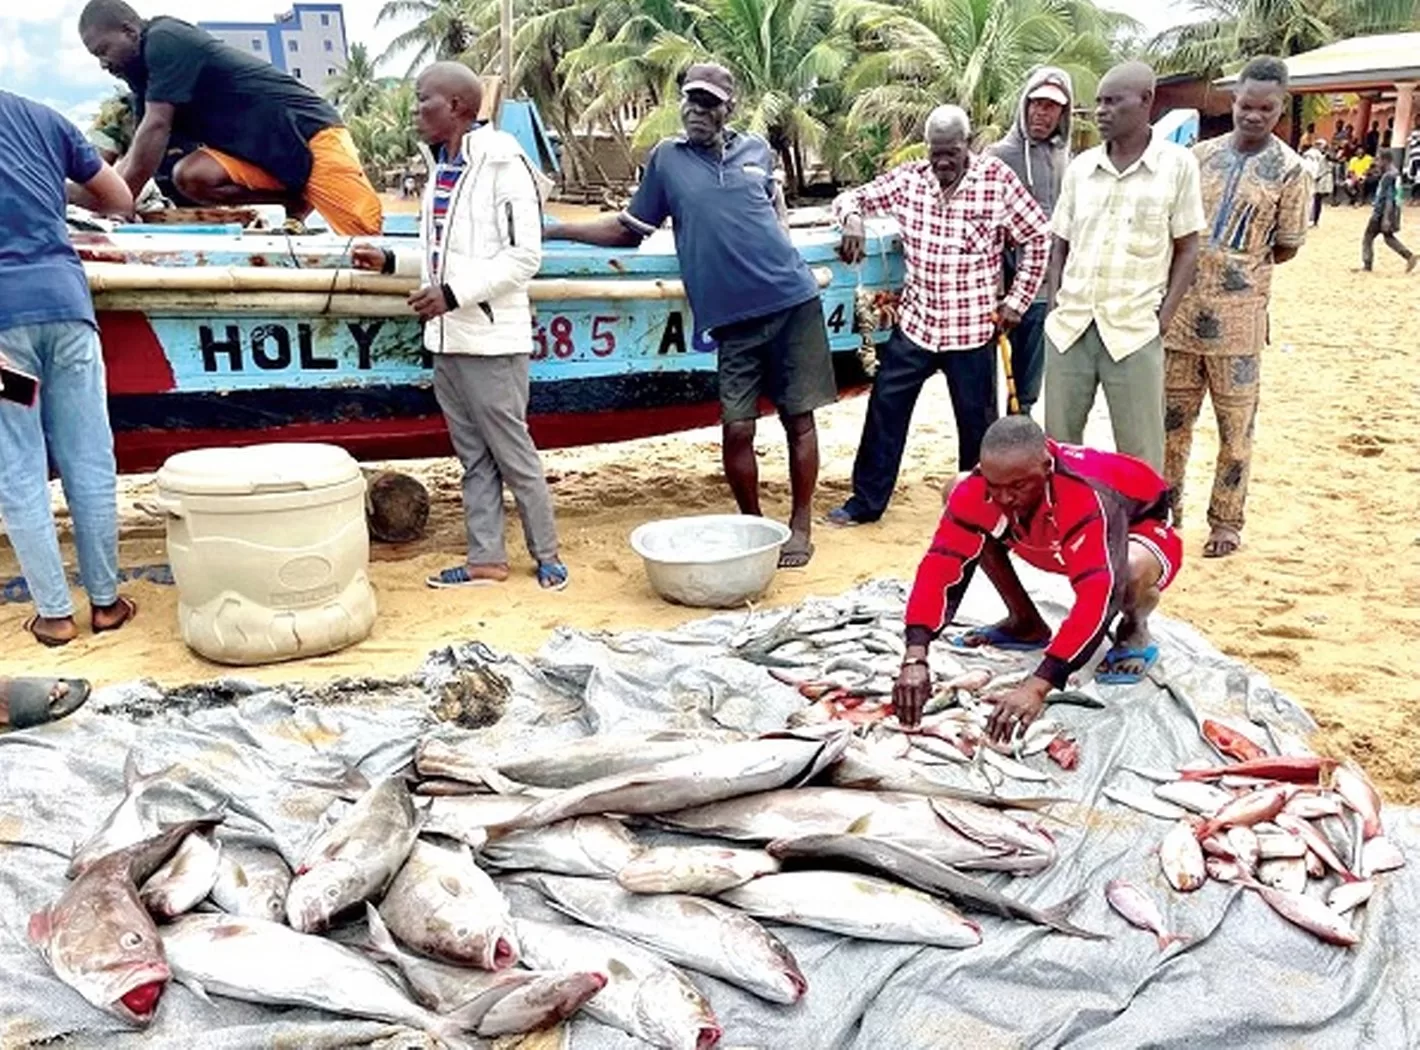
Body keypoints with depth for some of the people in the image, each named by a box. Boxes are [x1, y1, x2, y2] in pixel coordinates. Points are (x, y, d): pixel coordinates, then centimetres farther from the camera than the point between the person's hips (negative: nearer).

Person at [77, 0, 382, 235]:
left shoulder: (164, 40, -12)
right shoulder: (145, 73, 17)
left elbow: (156, 128, -18)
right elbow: (135, 157, 18)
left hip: (305, 130, -9)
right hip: (260, 151, 9)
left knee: (367, 233, -24)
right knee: (191, 176, -17)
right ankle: (295, 201, -7)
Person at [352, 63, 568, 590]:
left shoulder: (503, 165, -11)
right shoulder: (440, 169, 14)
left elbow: (524, 257, -15)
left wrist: (454, 294, -19)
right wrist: (390, 260, 13)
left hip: (491, 339, -8)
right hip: (446, 339, 8)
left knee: (513, 454, 1)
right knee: (473, 457, 11)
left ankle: (546, 555, 14)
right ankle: (486, 558, 19)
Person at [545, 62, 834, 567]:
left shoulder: (757, 150, 10)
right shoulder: (666, 158, 7)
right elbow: (629, 229, 11)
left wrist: (783, 255, 14)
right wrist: (554, 229, 6)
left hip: (794, 301, 1)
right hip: (733, 318, -1)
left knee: (799, 418, 3)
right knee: (736, 428, -4)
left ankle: (800, 526, 16)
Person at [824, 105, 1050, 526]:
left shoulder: (998, 179, -8)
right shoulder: (909, 177, 0)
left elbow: (1038, 238, -1)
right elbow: (853, 197, 8)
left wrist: (1017, 301, -3)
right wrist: (852, 218, -17)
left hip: (974, 329, -3)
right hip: (915, 322, 3)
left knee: (977, 421, 8)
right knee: (885, 407, 6)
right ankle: (867, 499, 20)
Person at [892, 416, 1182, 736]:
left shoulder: (1089, 497, -42)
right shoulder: (977, 488, -29)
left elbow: (1096, 595, -51)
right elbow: (941, 562, -34)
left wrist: (1037, 687, -58)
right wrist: (915, 659, -47)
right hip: (1058, 538, 5)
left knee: (1132, 569, -42)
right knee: (956, 492, -12)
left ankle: (1134, 631, -2)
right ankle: (1027, 624, 5)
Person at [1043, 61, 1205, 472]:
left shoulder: (1177, 164, -2)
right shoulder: (1080, 166, 8)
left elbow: (1187, 249, 0)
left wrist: (1164, 316, -7)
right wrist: (1056, 303, 4)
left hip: (1135, 330, -3)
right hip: (1070, 325, 4)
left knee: (1140, 454, 4)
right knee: (1059, 440, 12)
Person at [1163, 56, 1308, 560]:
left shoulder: (1288, 170, -2)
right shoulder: (1200, 154, 7)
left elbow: (1287, 247, 2)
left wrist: (1237, 269, -1)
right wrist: (1207, 267, 0)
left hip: (1238, 317, -3)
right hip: (1180, 311, 3)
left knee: (1236, 427, 6)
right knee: (1171, 419, 11)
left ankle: (1226, 521, 20)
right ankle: (1165, 511, 26)